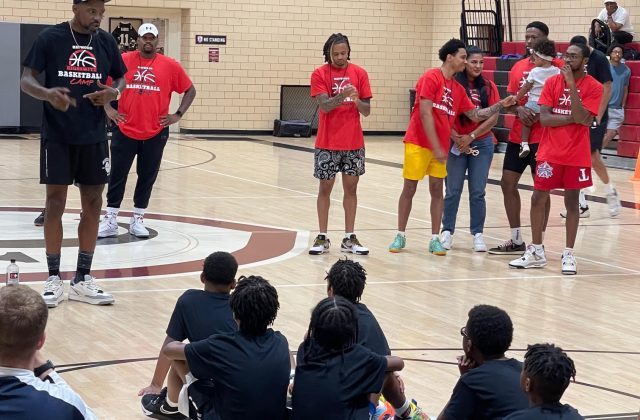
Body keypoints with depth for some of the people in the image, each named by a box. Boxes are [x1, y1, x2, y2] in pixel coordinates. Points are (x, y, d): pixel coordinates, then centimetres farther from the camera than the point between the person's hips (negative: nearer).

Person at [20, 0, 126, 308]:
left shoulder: (106, 41, 4)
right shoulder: (50, 38, -6)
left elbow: (120, 79, 14)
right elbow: (26, 80, -7)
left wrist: (113, 92, -10)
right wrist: (48, 94, -29)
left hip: (94, 137, 4)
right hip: (57, 136, -4)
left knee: (93, 204, 5)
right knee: (55, 203, -1)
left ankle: (82, 280, 15)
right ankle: (54, 280, 9)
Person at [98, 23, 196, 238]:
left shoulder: (170, 66, -1)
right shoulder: (123, 61, -1)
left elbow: (190, 90, 8)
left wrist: (178, 114, 0)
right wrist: (108, 109, 2)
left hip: (155, 133, 1)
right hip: (125, 131, -1)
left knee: (147, 177, 8)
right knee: (117, 175, 3)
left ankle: (137, 220, 20)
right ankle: (110, 221, 12)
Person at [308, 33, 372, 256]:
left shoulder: (359, 73, 3)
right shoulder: (319, 74, -4)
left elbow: (366, 111, 2)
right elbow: (324, 106, -16)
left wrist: (357, 100, -19)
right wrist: (342, 96, -33)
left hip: (354, 143, 2)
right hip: (327, 143, -2)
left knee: (351, 187, 5)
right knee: (325, 187, 3)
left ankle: (349, 238, 11)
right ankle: (322, 238, 10)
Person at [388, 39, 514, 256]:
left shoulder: (458, 89, 11)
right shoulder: (431, 78, -11)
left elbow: (475, 114, 13)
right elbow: (425, 114, -16)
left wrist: (501, 105, 0)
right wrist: (436, 147, -17)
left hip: (440, 146, 6)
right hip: (418, 143, -6)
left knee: (437, 190, 5)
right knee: (409, 189, 1)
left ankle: (435, 239, 8)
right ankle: (400, 236, 11)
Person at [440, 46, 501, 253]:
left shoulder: (488, 87, 2)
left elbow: (493, 118, -3)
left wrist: (471, 136, -11)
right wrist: (456, 138, -14)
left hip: (482, 143, 2)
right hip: (456, 143, -2)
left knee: (478, 192, 3)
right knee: (453, 190, 3)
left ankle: (478, 234, 9)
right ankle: (447, 231, 13)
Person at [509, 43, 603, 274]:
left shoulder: (594, 87, -5)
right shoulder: (552, 82, 1)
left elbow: (582, 118, -19)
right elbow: (544, 118, -6)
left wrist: (572, 84, -21)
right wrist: (573, 118, -14)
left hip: (576, 155, -2)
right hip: (550, 153, 2)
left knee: (572, 202, 3)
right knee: (538, 199, 2)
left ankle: (568, 254, 12)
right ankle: (536, 252, 13)